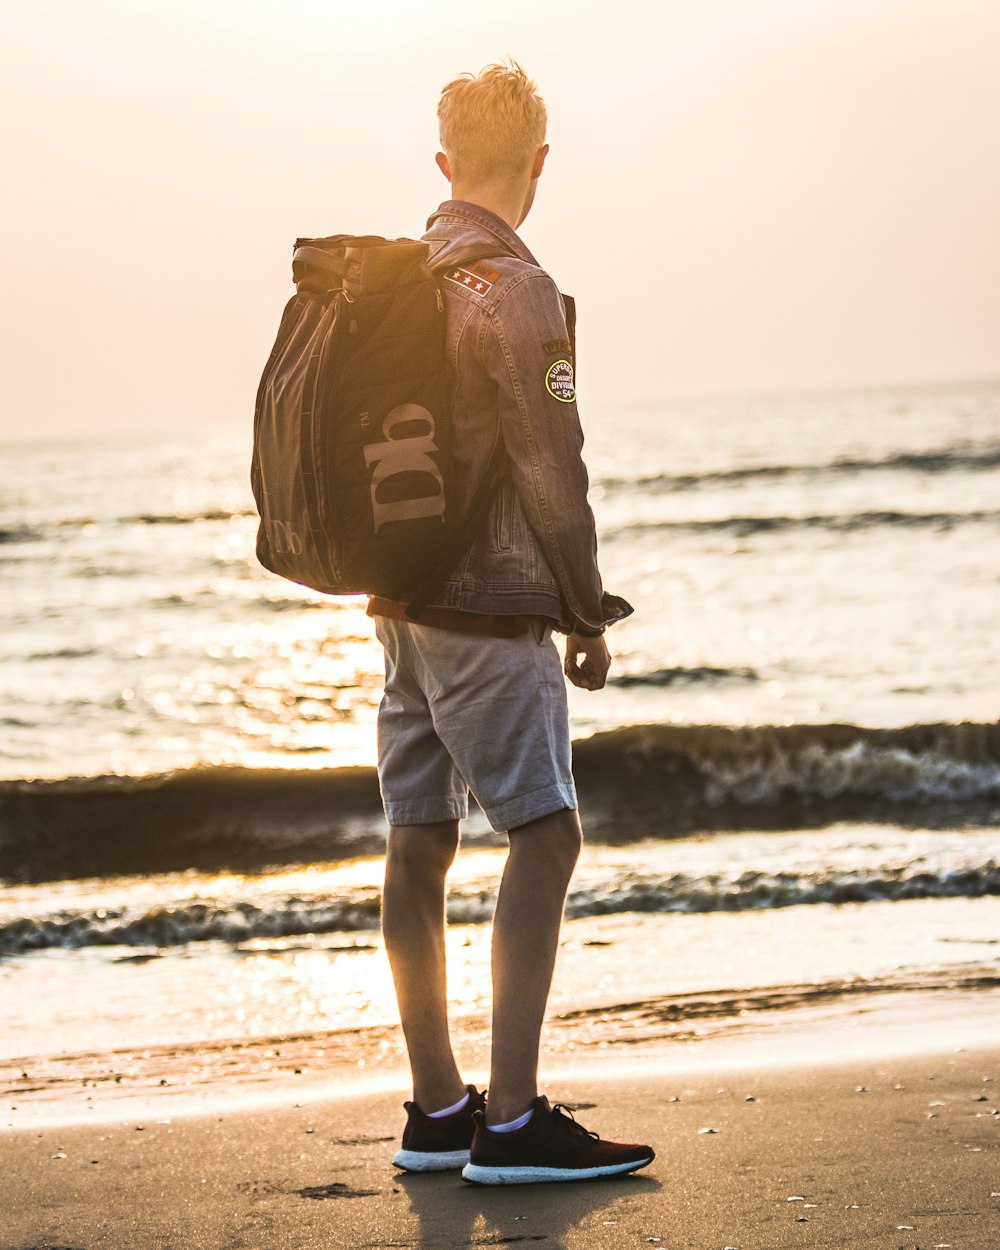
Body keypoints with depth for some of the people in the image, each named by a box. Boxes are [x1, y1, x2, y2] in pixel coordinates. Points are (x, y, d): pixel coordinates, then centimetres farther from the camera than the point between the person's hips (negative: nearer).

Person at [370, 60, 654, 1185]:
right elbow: (550, 470, -15)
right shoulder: (512, 288, -14)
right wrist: (588, 616, -5)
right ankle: (512, 1122, -10)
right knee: (545, 835, -7)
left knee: (418, 846, 9)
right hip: (486, 607, -9)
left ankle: (436, 1113, 16)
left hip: (401, 599, 9)